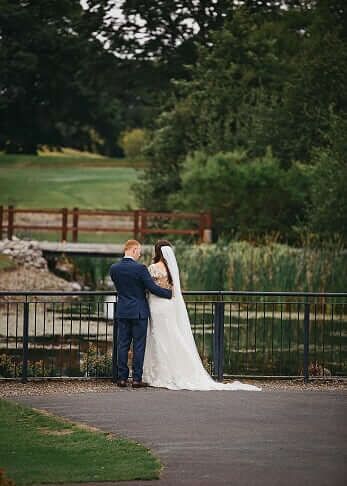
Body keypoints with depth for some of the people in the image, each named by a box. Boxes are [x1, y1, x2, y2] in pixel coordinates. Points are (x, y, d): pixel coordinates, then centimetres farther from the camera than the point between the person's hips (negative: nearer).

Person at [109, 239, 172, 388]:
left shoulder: (114, 268, 0)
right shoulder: (140, 268, -15)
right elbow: (153, 288, -13)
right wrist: (170, 293, 0)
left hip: (122, 312, 4)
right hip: (139, 312, -4)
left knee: (122, 345, 8)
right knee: (139, 346, 2)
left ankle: (122, 378, 8)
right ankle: (137, 379, 1)